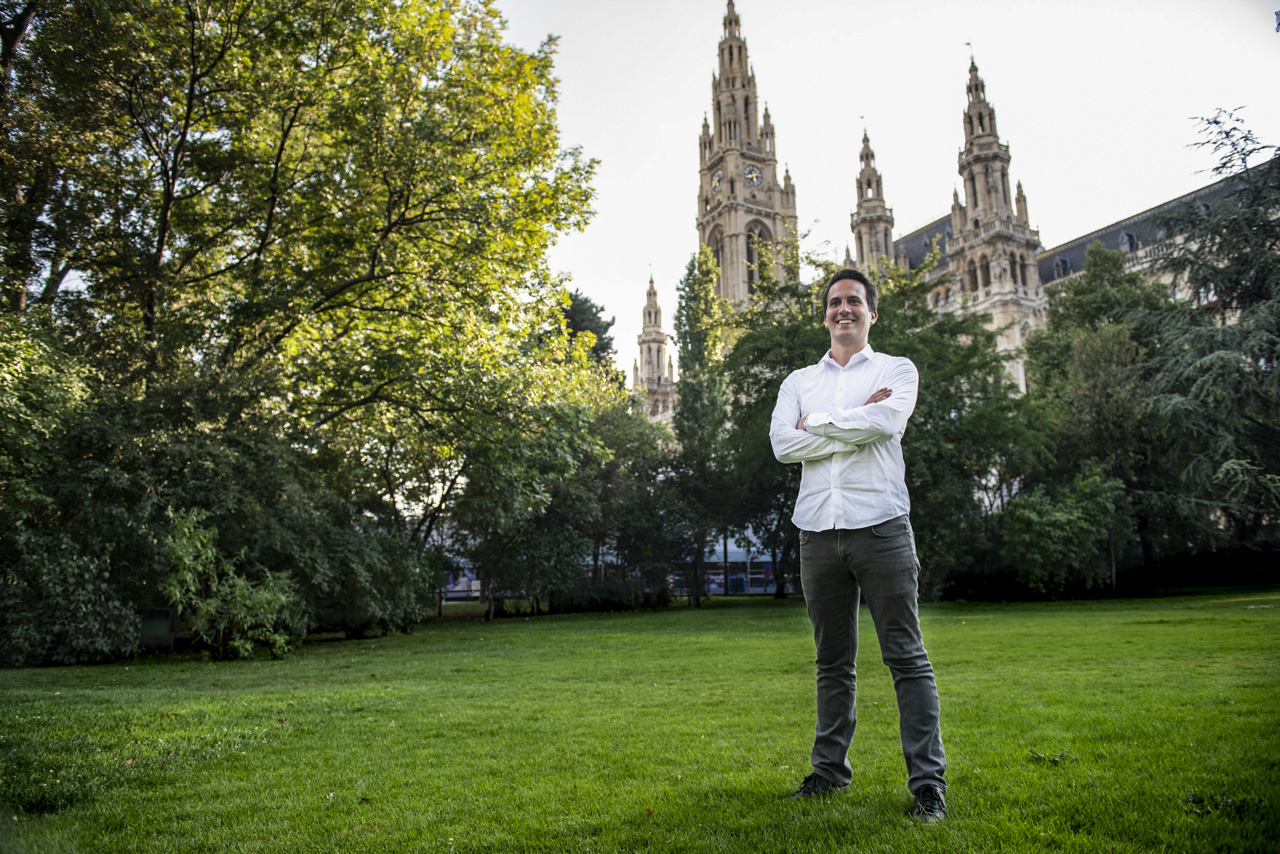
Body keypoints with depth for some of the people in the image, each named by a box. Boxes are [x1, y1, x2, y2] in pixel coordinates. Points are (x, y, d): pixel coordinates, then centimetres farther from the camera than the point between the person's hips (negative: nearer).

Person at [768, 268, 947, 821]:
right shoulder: (799, 381, 18)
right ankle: (830, 768, 21)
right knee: (833, 660, 11)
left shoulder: (897, 370, 10)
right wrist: (856, 424, -6)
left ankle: (928, 782, 4)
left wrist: (819, 423, -2)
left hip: (880, 526, -3)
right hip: (818, 531, 3)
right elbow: (782, 444, -1)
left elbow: (886, 421, -13)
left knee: (906, 657, -2)